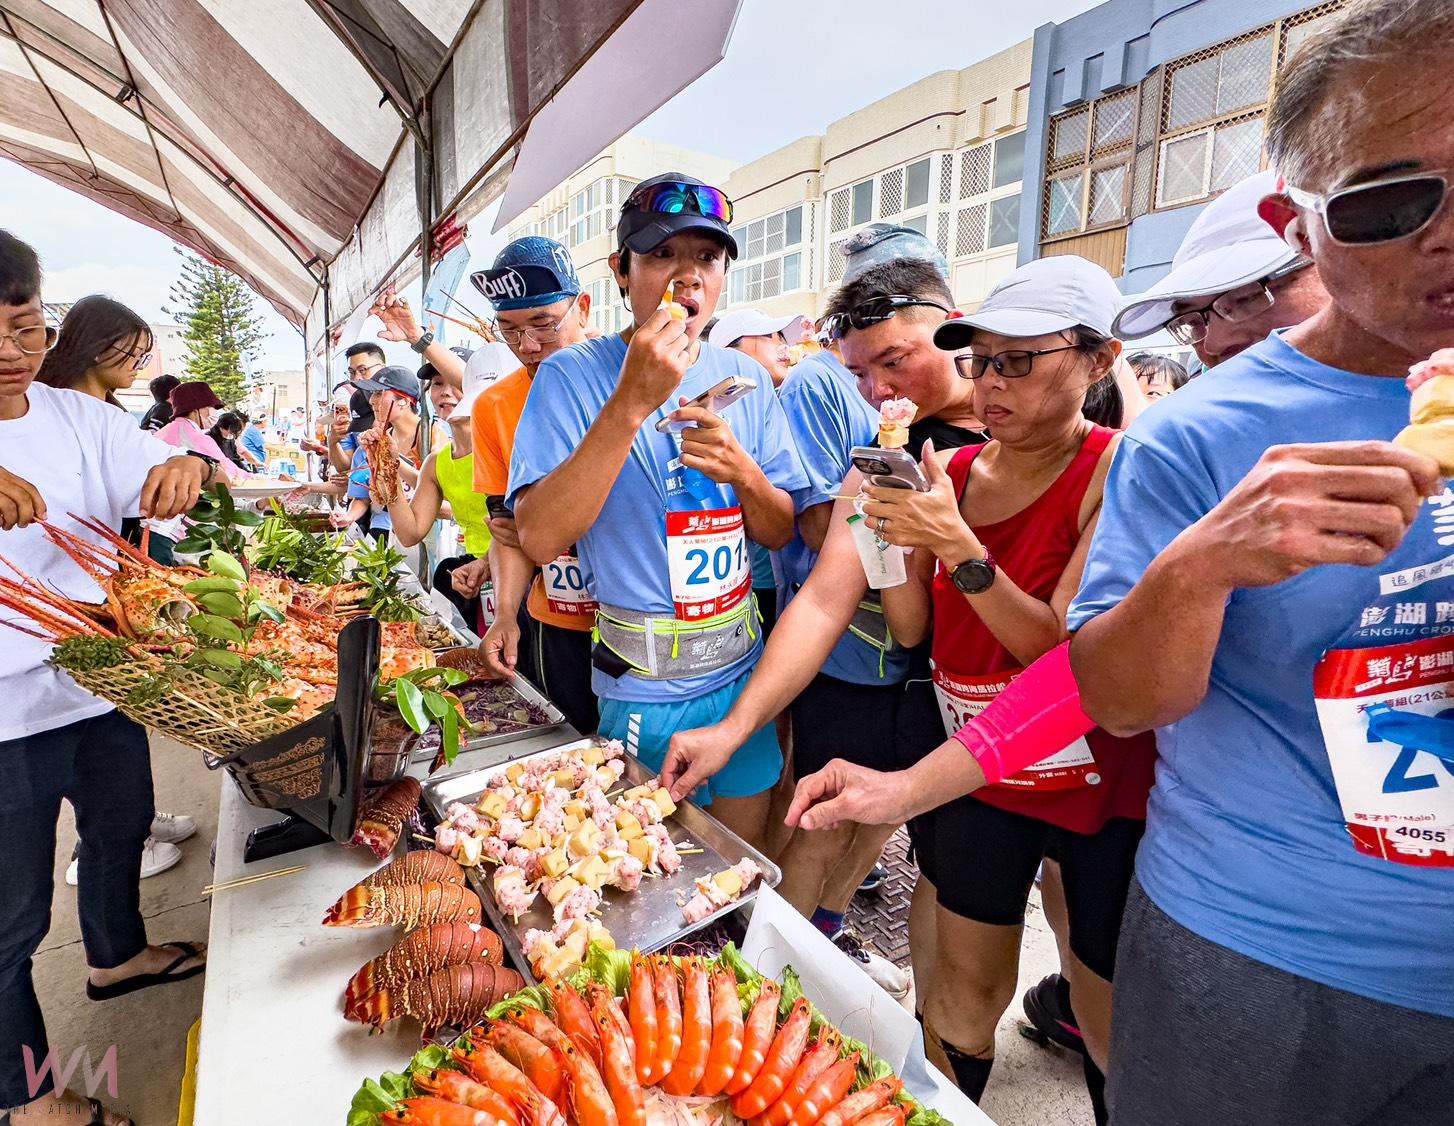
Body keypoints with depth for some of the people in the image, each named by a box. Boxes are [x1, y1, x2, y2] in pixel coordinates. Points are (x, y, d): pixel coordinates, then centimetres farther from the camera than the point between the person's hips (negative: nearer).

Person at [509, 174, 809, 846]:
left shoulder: (745, 380, 2)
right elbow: (540, 539, -22)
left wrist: (742, 473, -16)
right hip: (643, 689, -4)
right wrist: (631, 402, -28)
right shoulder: (573, 376, -11)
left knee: (743, 865, 23)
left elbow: (781, 533, 5)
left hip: (744, 670, 5)